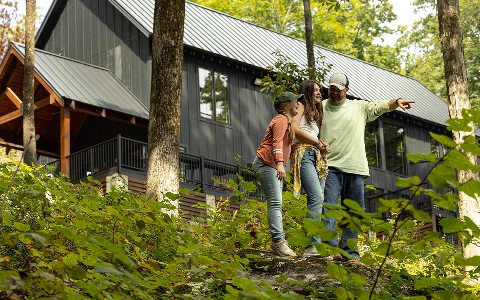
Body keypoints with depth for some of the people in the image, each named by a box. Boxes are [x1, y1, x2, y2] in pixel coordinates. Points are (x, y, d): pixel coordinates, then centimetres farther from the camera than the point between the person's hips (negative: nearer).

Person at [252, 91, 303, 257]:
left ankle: (277, 243, 8)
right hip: (266, 163, -11)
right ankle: (279, 241, -26)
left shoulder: (287, 121, 24)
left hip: (275, 167, 11)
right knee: (275, 203, -18)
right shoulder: (281, 120, -10)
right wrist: (280, 164, -37)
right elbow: (277, 142, -24)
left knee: (276, 204, 8)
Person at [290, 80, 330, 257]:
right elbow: (294, 129, -8)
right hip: (303, 154, -9)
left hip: (317, 158, 9)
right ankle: (312, 245, -30)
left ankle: (316, 245, -7)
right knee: (316, 198, -23)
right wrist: (317, 142, -2)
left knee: (318, 201, -2)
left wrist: (323, 146, 2)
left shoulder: (315, 113, 31)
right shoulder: (301, 106, 7)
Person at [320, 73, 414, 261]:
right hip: (330, 167, -3)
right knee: (328, 208, -16)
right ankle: (330, 248, -20)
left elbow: (381, 106, 6)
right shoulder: (321, 108, 9)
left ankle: (349, 252, 11)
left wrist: (397, 102, -11)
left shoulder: (360, 107, 14)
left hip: (355, 168, 3)